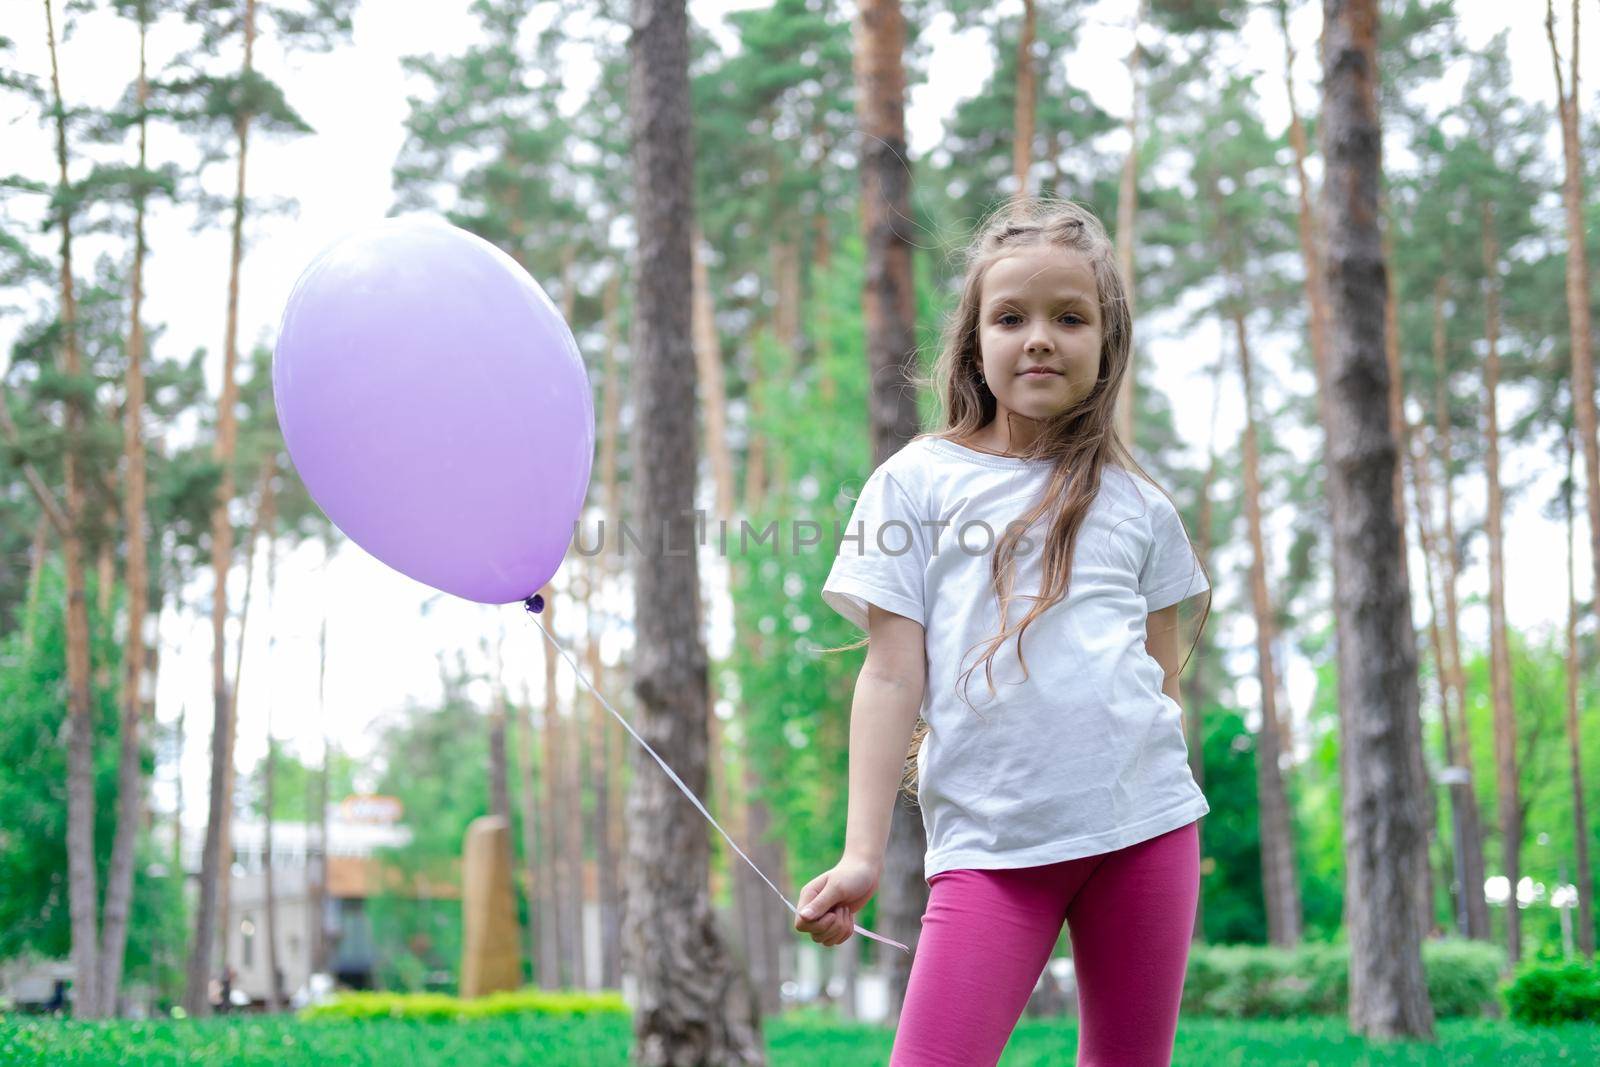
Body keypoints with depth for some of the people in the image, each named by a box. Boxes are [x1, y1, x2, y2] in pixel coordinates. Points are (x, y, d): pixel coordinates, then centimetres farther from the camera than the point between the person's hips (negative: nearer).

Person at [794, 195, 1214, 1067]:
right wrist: (862, 855, -4)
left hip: (1143, 823, 3)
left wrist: (1176, 835, 15)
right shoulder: (916, 482, 6)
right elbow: (892, 676, 2)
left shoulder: (1137, 504, 12)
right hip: (990, 834, -2)